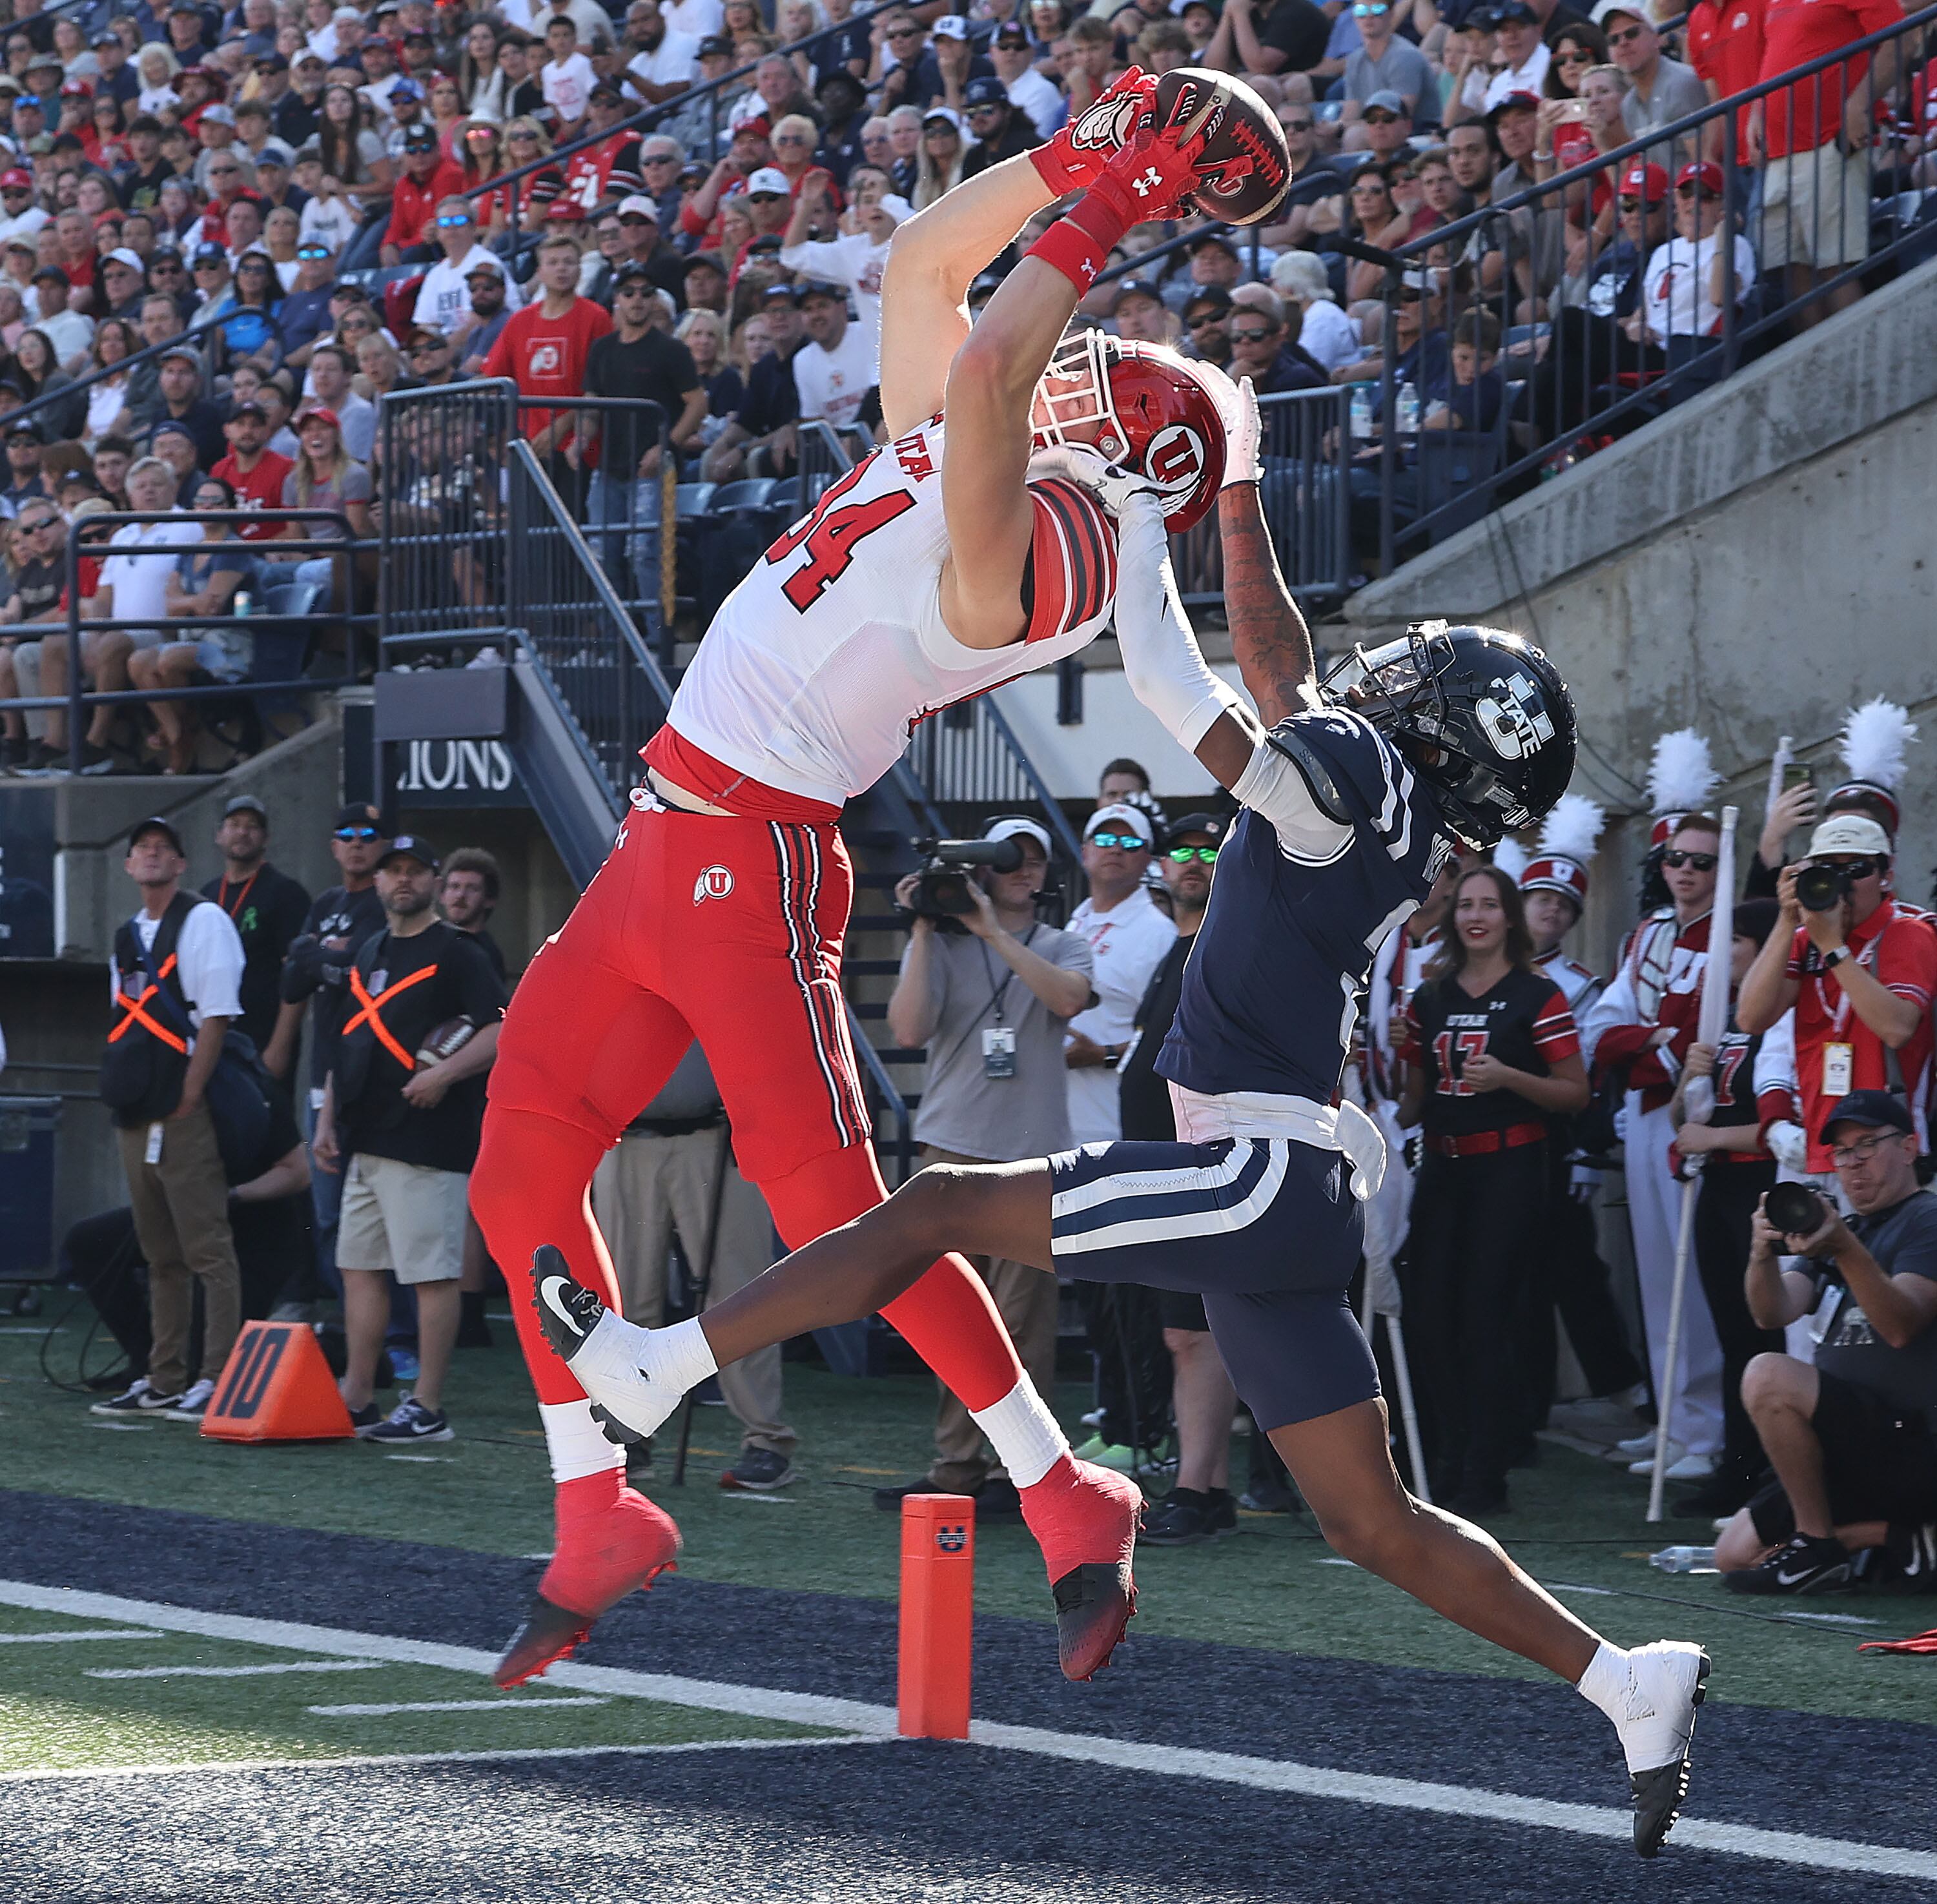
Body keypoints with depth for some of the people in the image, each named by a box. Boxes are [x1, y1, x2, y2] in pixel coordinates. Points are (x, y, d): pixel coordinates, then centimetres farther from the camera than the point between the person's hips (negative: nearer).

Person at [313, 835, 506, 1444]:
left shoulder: (456, 954, -5)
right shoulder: (367, 955, 20)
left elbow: (504, 1029, -14)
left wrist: (446, 1073, -25)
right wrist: (327, 1122, 18)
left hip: (426, 1142, -9)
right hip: (365, 1143, 9)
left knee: (432, 1274, -7)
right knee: (359, 1268, 10)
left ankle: (428, 1410, -6)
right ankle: (357, 1401, 15)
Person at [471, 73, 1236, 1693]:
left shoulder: (1028, 545, -17)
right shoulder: (953, 460, 11)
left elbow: (980, 365, -32)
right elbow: (920, 269, 20)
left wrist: (1092, 227, -20)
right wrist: (1070, 163, 10)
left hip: (750, 860, -10)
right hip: (664, 850, 10)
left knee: (835, 1216, -11)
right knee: (523, 1175, 11)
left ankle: (1071, 1506, 3)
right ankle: (599, 1521, 21)